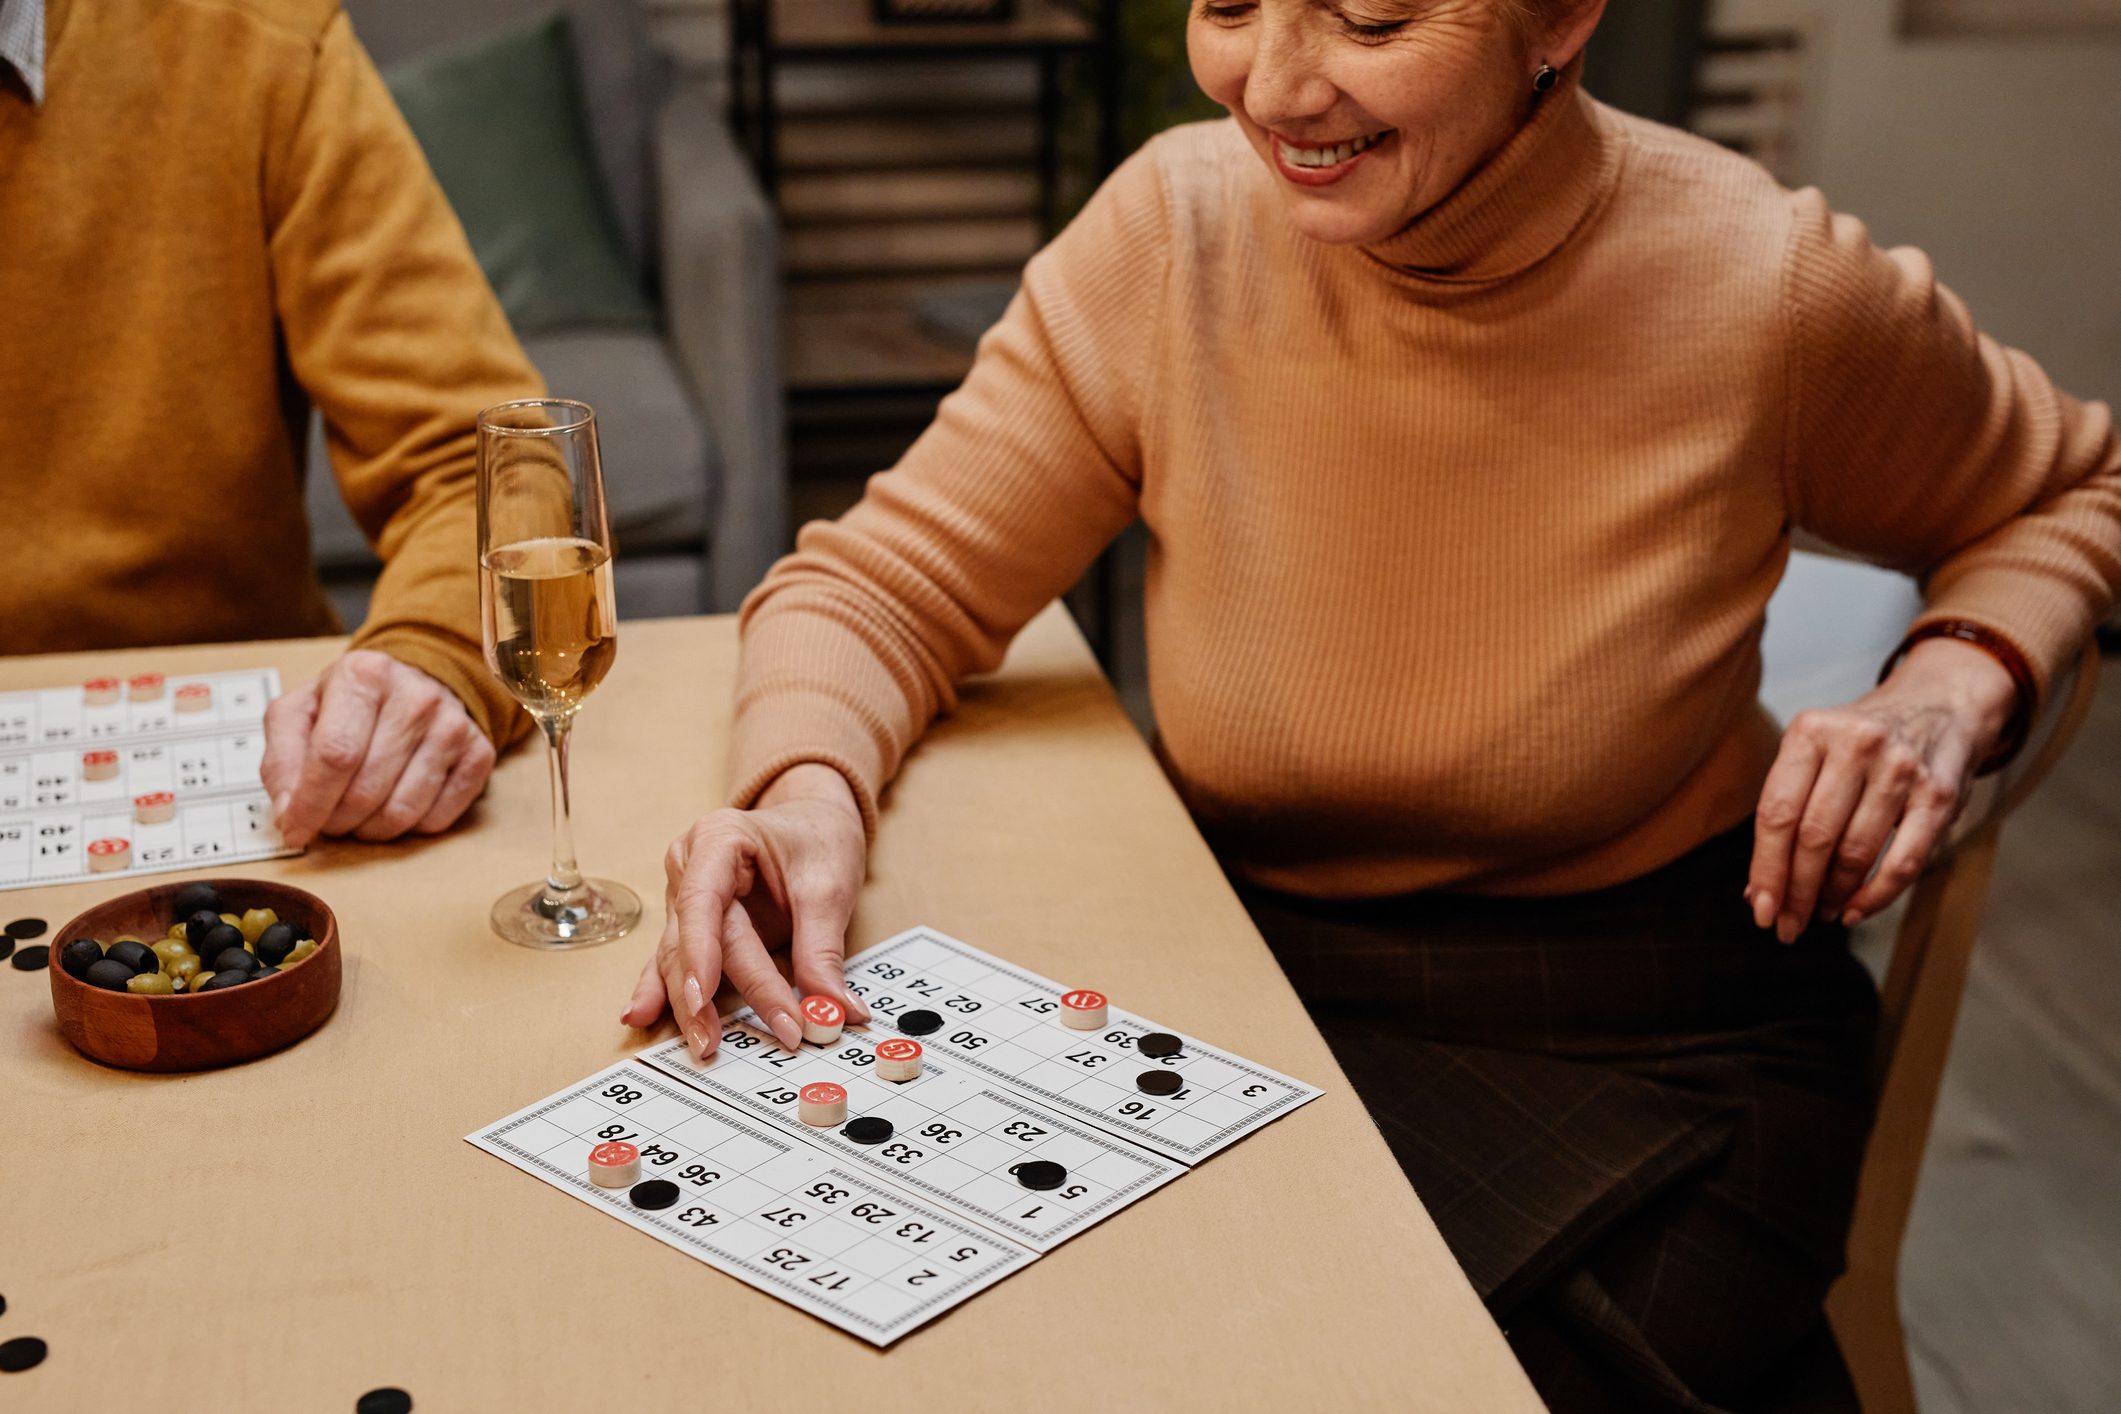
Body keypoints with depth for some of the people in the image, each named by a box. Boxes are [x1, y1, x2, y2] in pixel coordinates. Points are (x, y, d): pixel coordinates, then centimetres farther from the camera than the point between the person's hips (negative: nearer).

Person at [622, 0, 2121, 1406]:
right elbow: (880, 585, -3)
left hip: (1646, 1064, -1)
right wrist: (807, 787, -25)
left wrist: (1960, 677, -14)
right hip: (1247, 992, 2)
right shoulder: (1174, 233, -11)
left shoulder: (1766, 288, -14)